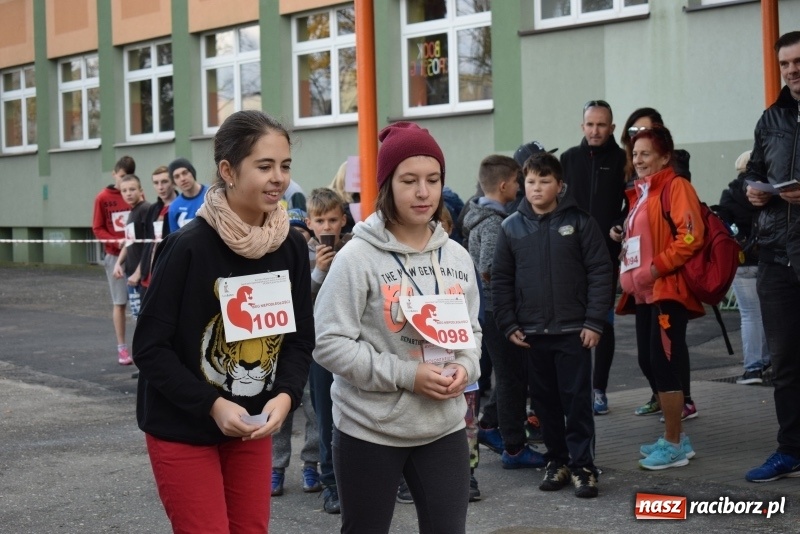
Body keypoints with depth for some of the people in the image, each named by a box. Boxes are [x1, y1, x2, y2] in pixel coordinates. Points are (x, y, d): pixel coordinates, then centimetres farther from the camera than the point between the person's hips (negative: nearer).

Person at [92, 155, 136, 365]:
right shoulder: (103, 198, -1)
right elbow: (97, 229, 0)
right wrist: (117, 241, -15)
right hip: (115, 256, -1)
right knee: (119, 303, 4)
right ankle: (122, 348, 9)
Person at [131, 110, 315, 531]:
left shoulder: (291, 247, -3)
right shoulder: (188, 247, -19)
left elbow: (300, 339, 4)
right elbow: (149, 347, -16)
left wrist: (285, 395, -15)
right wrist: (212, 405, -23)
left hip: (253, 425, 5)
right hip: (183, 428, -5)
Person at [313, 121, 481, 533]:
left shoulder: (456, 257, 6)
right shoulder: (357, 258, -12)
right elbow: (330, 343, -16)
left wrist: (464, 368, -7)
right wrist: (407, 375, -20)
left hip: (444, 427, 4)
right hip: (370, 429, -4)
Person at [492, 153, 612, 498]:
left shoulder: (580, 222, -3)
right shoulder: (512, 227, 4)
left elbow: (599, 273, -4)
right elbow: (501, 279, 8)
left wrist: (595, 322, -10)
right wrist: (508, 325, 1)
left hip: (574, 330, -3)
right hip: (531, 332, 3)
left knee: (577, 400, -1)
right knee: (545, 400, 10)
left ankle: (582, 466, 6)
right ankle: (556, 461, 22)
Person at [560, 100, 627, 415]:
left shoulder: (622, 160, 0)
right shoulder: (569, 159, 8)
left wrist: (618, 228, -14)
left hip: (607, 253, -2)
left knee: (604, 321, 5)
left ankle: (599, 389, 12)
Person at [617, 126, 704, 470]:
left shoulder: (675, 187, -9)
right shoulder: (639, 193, 18)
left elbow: (691, 236, -20)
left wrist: (656, 268, -20)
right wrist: (629, 271, 12)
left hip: (667, 291, -9)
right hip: (645, 293, 9)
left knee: (664, 364, -8)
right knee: (652, 362, 10)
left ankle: (674, 445, -1)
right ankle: (675, 438, 20)